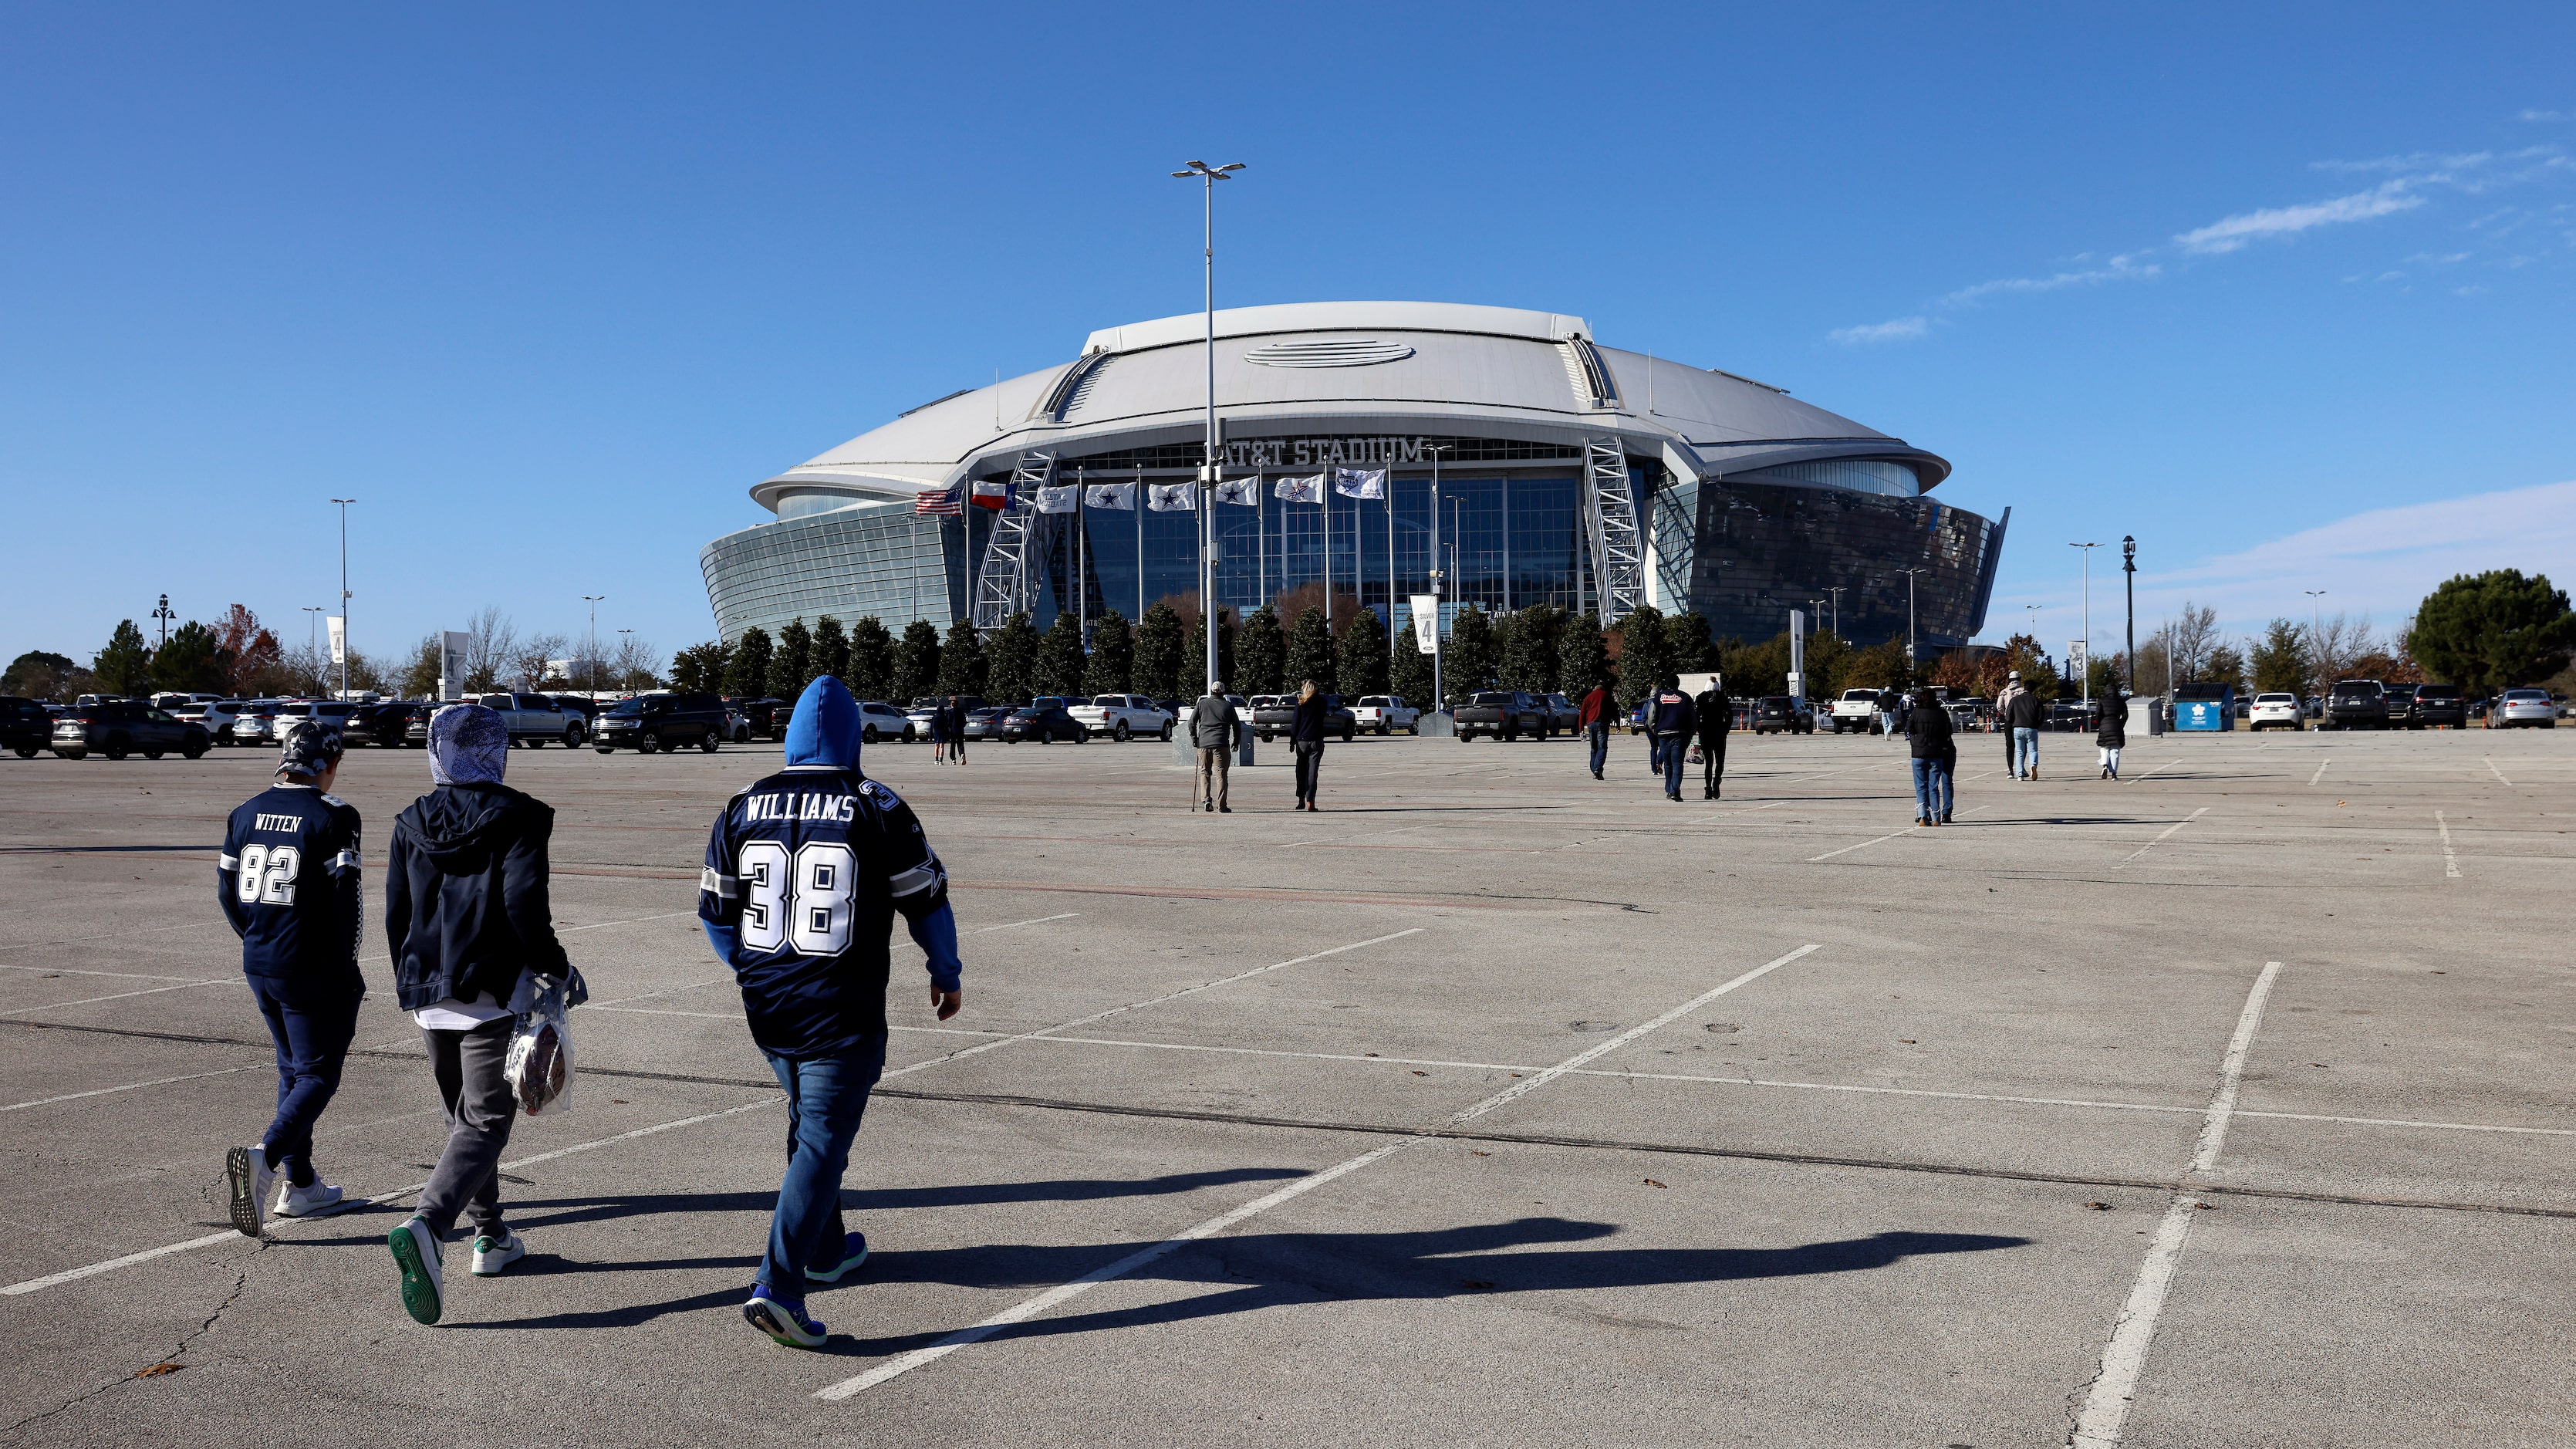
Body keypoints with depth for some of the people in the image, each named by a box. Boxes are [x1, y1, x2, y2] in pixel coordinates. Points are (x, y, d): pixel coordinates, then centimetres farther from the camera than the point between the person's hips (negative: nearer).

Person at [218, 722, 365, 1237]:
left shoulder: (247, 812, 8)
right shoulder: (333, 816, -13)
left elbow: (227, 890, 12)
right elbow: (344, 899, -16)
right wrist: (347, 974, -7)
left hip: (258, 966, 7)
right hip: (312, 972, -7)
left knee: (293, 1069, 18)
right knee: (317, 1074, 1)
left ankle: (300, 1185, 22)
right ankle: (264, 1157, -23)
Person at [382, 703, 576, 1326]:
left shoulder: (412, 823, 8)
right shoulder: (517, 818, -7)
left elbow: (396, 914, 10)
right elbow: (524, 905, -16)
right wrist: (559, 970, -3)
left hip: (428, 993, 6)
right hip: (493, 992, -6)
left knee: (463, 1116, 19)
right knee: (484, 1122, -5)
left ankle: (491, 1237, 27)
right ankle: (426, 1226, -26)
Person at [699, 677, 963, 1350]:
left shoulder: (744, 806, 2)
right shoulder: (878, 808, -10)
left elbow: (714, 910, 10)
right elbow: (927, 901, -3)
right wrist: (947, 974, 14)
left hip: (767, 1009, 5)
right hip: (841, 1014, -5)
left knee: (809, 1122, 24)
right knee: (822, 1140, -1)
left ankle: (825, 1249, 38)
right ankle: (778, 1286, -11)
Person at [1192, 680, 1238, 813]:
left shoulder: (1202, 704, 8)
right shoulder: (1228, 706, 6)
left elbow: (1192, 722, 6)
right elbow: (1237, 725, 10)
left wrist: (1194, 738, 18)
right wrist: (1236, 741, 22)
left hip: (1203, 743, 2)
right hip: (1221, 745, -2)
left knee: (1204, 772, 14)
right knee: (1220, 774, -1)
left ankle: (1206, 799, -3)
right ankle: (1221, 806, -4)